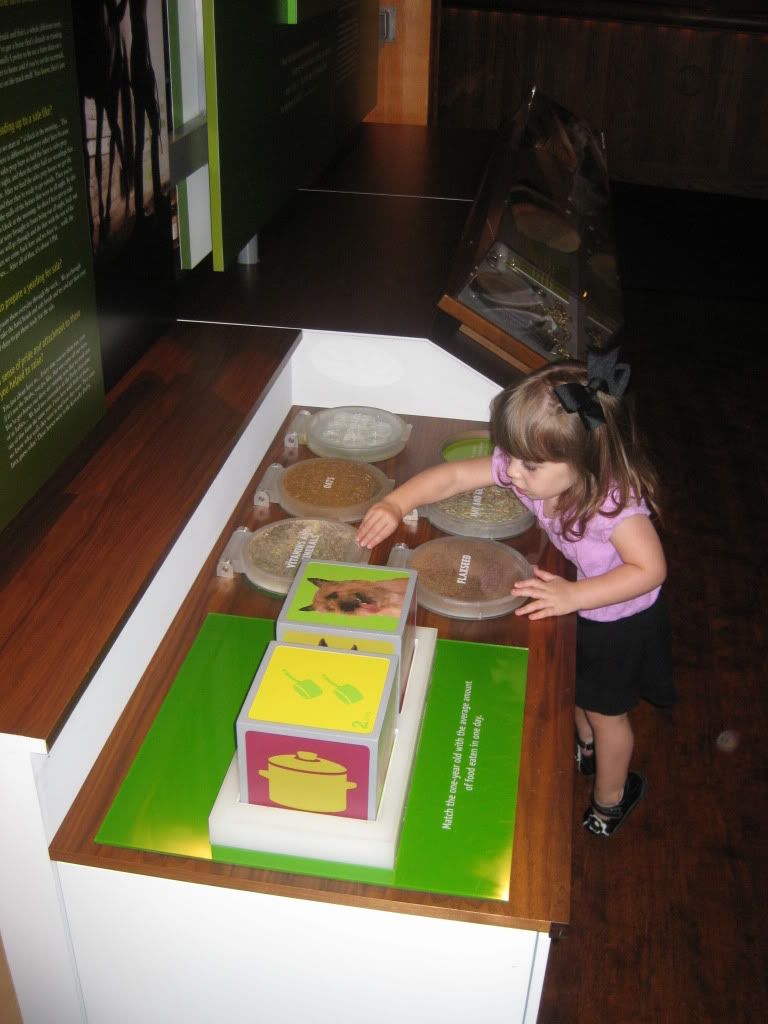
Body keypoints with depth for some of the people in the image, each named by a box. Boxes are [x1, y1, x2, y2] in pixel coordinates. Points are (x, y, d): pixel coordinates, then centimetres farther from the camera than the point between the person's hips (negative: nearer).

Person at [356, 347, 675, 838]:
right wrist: (395, 504, -35)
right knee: (572, 688, 30)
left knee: (606, 710, 17)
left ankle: (610, 800, 46)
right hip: (575, 608, 6)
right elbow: (453, 476, -21)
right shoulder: (524, 468, -25)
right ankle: (586, 750, 63)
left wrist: (572, 596, -44)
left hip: (620, 619, -6)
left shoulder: (615, 502, -41)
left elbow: (650, 568, -38)